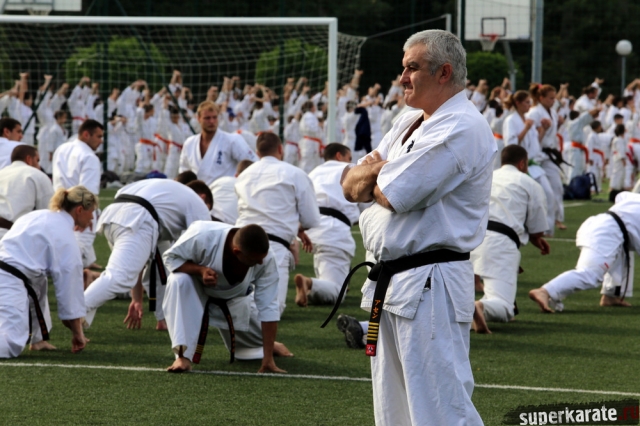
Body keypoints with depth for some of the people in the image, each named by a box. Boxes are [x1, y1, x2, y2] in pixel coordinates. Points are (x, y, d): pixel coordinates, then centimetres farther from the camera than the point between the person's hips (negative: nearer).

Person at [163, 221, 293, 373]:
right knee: (179, 282, -38)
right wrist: (200, 270, -45)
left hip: (233, 298, 3)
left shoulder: (266, 259, -33)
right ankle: (183, 355, -35)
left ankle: (270, 345, 54)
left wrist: (268, 359, -29)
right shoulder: (203, 236, -42)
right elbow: (171, 257, -25)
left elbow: (268, 308, -28)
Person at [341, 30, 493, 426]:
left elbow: (391, 196, -20)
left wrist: (373, 173, 3)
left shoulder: (462, 129, -16)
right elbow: (352, 186, 14)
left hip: (430, 286, -10)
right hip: (392, 285, 10)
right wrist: (377, 171, -9)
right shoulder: (410, 123, 17)